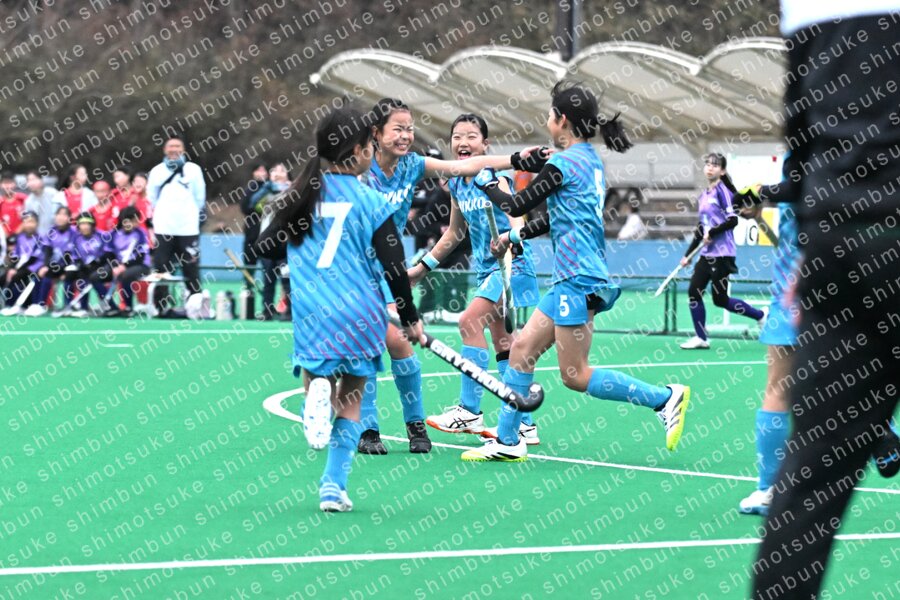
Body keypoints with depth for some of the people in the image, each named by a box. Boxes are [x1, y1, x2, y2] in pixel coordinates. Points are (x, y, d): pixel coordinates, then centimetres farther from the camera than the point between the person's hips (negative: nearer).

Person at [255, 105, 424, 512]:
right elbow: (394, 267, -4)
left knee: (317, 374, 12)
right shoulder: (371, 203, -4)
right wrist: (411, 318, 8)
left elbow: (267, 248, 11)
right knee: (350, 402, 11)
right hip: (360, 315, -1)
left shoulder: (301, 196, 4)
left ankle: (316, 388, -26)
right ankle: (333, 485, 4)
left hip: (311, 311, 1)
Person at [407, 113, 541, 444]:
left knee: (470, 321, -18)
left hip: (512, 264, -8)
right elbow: (454, 233, 22)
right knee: (503, 341, 6)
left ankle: (470, 411, -14)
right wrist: (423, 266, 23)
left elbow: (515, 216, -26)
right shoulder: (457, 185, 8)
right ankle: (524, 423, 9)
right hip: (487, 268, 8)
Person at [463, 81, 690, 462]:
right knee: (522, 347, 10)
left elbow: (517, 205, -6)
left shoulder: (565, 163, -13)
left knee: (575, 376, -5)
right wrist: (516, 236, 27)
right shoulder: (590, 161, 14)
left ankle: (665, 398, -5)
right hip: (572, 279, 10)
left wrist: (486, 183, 10)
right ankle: (507, 441, 12)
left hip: (579, 280, -10)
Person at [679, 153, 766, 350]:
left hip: (722, 254, -8)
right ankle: (701, 338, 4)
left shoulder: (722, 190, -9)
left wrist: (712, 233, -19)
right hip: (707, 253, 8)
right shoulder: (704, 196, 15)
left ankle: (761, 316, 11)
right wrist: (688, 254, 20)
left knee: (720, 299, -4)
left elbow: (733, 220, -16)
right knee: (693, 291, -1)